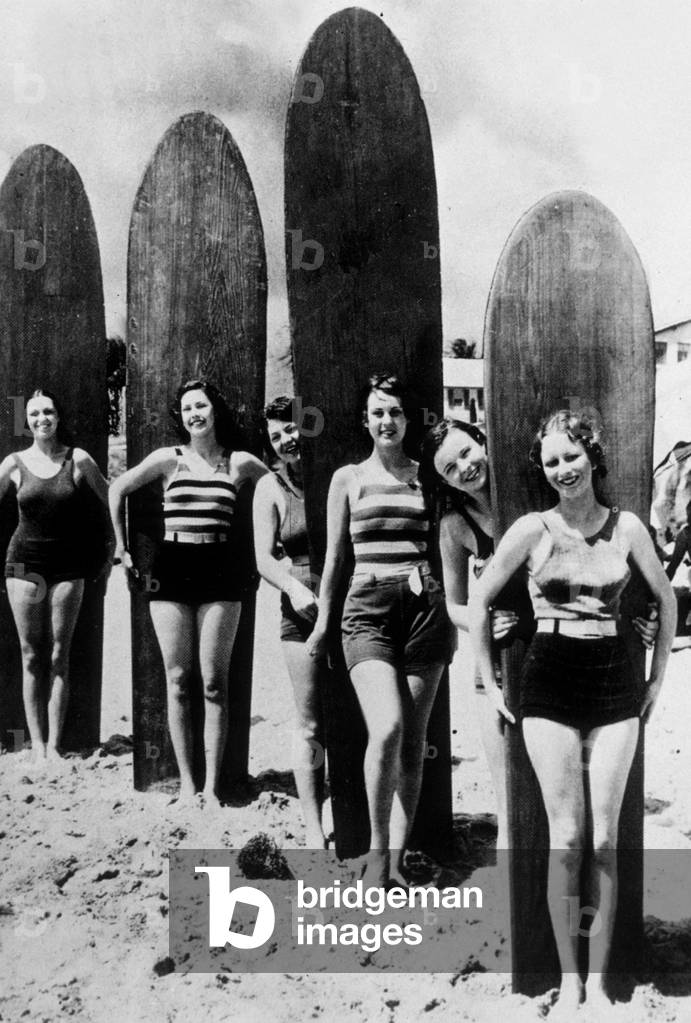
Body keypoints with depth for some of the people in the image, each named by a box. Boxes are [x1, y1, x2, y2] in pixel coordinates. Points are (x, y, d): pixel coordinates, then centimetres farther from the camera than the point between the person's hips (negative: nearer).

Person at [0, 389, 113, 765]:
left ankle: (54, 745, 4)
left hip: (67, 563, -1)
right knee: (32, 656, 2)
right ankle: (37, 744, 7)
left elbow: (110, 502, 6)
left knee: (59, 655, 0)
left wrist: (112, 548, 6)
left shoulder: (78, 460, -1)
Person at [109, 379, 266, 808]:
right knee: (178, 681, 2)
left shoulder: (241, 462, 5)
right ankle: (186, 784, 10)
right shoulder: (168, 459, 6)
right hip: (172, 569, 1)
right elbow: (118, 489, 16)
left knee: (214, 682, -2)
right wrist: (123, 546, 15)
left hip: (219, 571, -1)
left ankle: (212, 786, 5)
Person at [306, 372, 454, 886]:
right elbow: (334, 556, 13)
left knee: (413, 741, 3)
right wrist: (322, 623, 13)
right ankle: (377, 848, 1)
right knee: (387, 729, -19)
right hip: (368, 608, -1)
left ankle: (397, 857, 18)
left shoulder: (427, 475, 11)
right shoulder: (349, 478, 10)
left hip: (425, 607, 2)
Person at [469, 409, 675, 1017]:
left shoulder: (627, 527, 2)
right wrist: (490, 683, 4)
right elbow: (480, 601, 4)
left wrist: (658, 678, 13)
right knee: (566, 838, 0)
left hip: (614, 682, 2)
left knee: (605, 837, 5)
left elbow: (666, 599, 15)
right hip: (550, 685, -1)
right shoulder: (533, 529, -3)